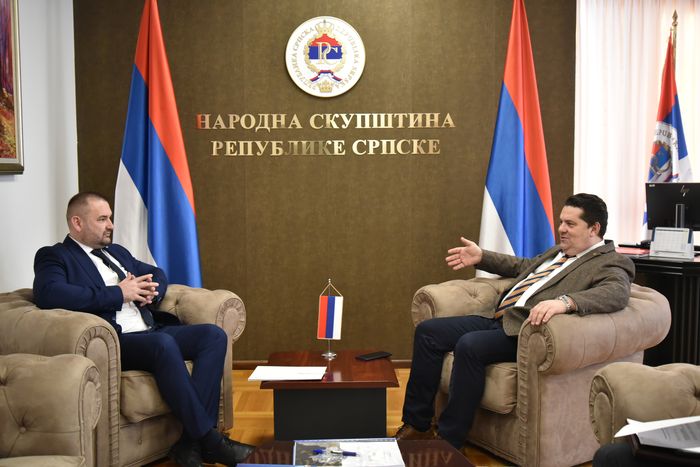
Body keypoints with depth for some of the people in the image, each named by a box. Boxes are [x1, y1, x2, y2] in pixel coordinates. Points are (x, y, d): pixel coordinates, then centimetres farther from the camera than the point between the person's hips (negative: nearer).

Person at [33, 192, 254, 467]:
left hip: (151, 332, 8)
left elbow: (157, 274, 31)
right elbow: (49, 294, -18)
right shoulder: (53, 256, 3)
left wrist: (151, 290, 5)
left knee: (214, 335, -15)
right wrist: (119, 293, -14)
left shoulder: (116, 252, 26)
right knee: (164, 343, -37)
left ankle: (191, 441, -21)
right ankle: (208, 439, -28)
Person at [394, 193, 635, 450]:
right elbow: (523, 266, 40)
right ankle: (416, 426, 3)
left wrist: (564, 301, -40)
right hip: (498, 318, 9)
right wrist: (482, 257, 32)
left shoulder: (611, 263, -2)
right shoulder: (558, 252, 24)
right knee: (427, 331, -3)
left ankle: (447, 440, -17)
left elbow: (617, 293, -24)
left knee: (469, 345, -33)